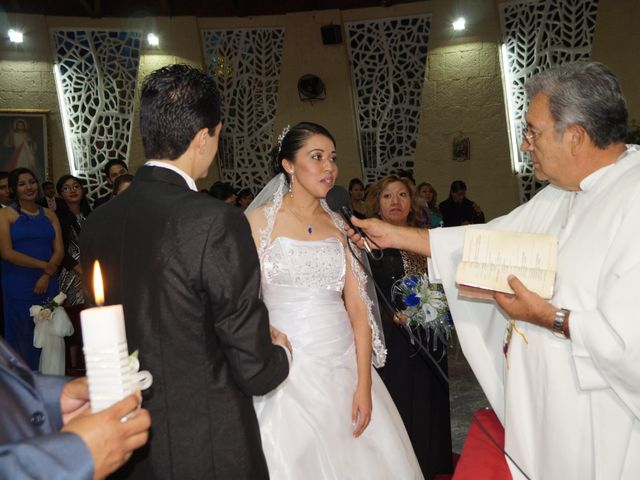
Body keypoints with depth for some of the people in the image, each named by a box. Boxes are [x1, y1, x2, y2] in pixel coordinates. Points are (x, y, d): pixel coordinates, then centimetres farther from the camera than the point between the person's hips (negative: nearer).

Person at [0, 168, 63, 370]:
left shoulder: (49, 214, 10)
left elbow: (59, 250, 5)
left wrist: (46, 277, -10)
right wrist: (44, 265, -11)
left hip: (47, 283, 3)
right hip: (19, 283, -3)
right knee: (23, 333, 3)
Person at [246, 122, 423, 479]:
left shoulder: (337, 225, 7)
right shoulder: (261, 219, -4)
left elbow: (358, 308, 3)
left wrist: (364, 385, -3)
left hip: (345, 367, 4)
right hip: (289, 370, -4)